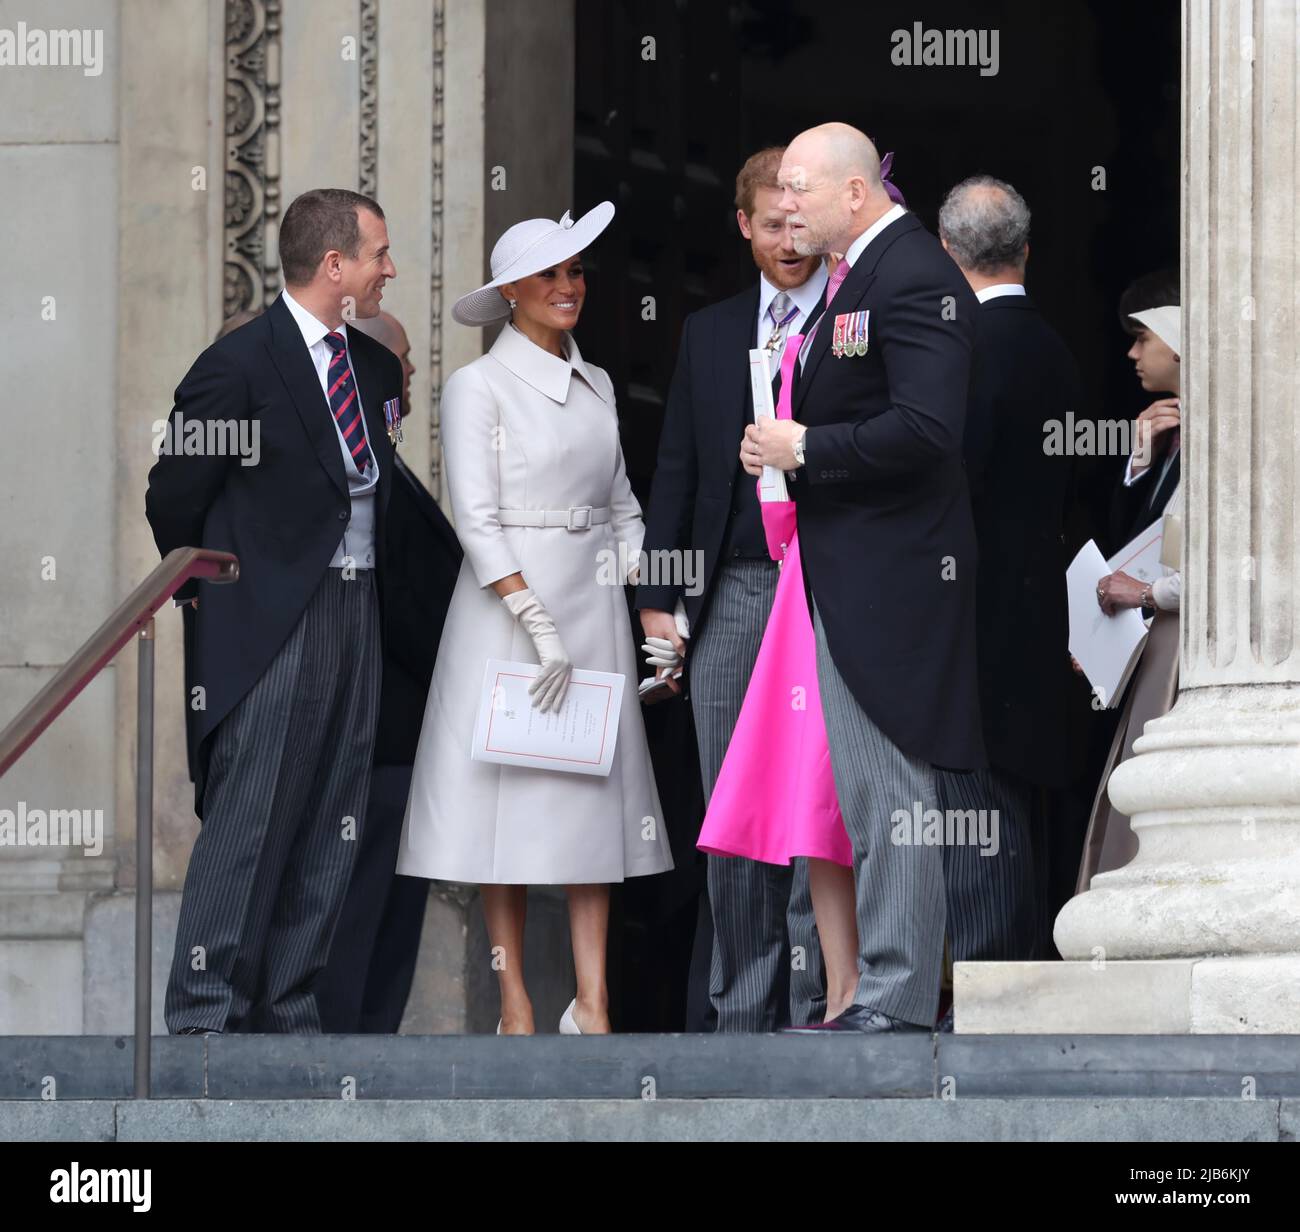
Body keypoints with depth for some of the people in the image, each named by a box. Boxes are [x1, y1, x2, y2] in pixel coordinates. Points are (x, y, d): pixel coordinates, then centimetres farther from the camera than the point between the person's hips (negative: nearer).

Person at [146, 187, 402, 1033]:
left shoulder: (375, 368, 13)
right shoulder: (241, 364, -10)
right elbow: (174, 496, -5)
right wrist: (207, 593, 4)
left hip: (357, 614, 7)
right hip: (271, 620, -7)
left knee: (329, 834, 7)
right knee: (249, 824, -8)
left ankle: (289, 1012, 12)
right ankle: (204, 1015, -4)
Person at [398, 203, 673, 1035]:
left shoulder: (596, 386, 13)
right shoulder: (478, 387, -5)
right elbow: (476, 520, -12)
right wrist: (540, 629, -18)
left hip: (594, 598, 5)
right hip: (508, 604, -5)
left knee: (595, 789, 1)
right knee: (510, 792, -4)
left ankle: (593, 1004, 0)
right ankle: (515, 1005, -1)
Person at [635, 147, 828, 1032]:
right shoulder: (709, 334, 16)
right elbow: (677, 473, 16)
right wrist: (657, 600, 12)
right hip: (731, 596, 4)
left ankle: (815, 1001, -4)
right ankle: (744, 1010, 9)